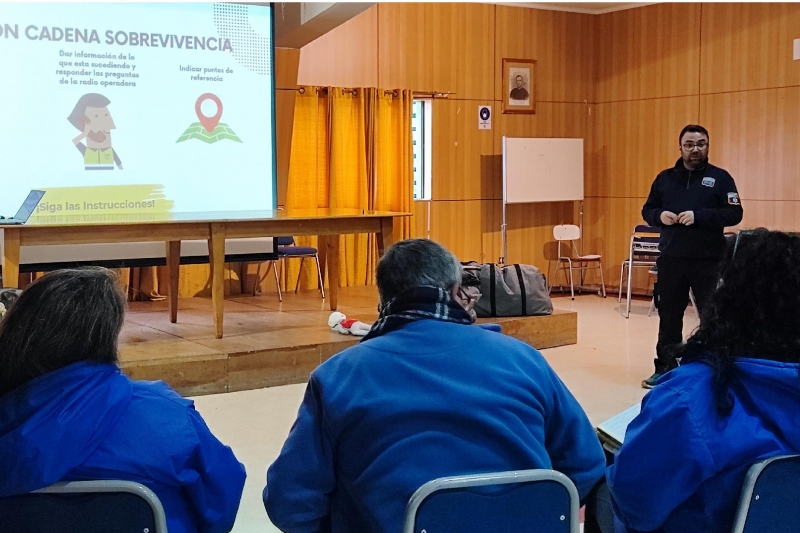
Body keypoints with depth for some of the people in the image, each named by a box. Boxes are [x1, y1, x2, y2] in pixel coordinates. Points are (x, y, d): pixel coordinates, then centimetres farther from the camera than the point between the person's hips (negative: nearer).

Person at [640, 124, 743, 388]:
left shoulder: (720, 177, -1)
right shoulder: (665, 178, 9)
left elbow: (735, 214, -8)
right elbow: (647, 210, 14)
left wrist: (699, 216, -20)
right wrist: (659, 215, -10)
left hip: (708, 261, -3)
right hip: (671, 260, 3)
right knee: (669, 315, 9)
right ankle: (665, 369, 19)